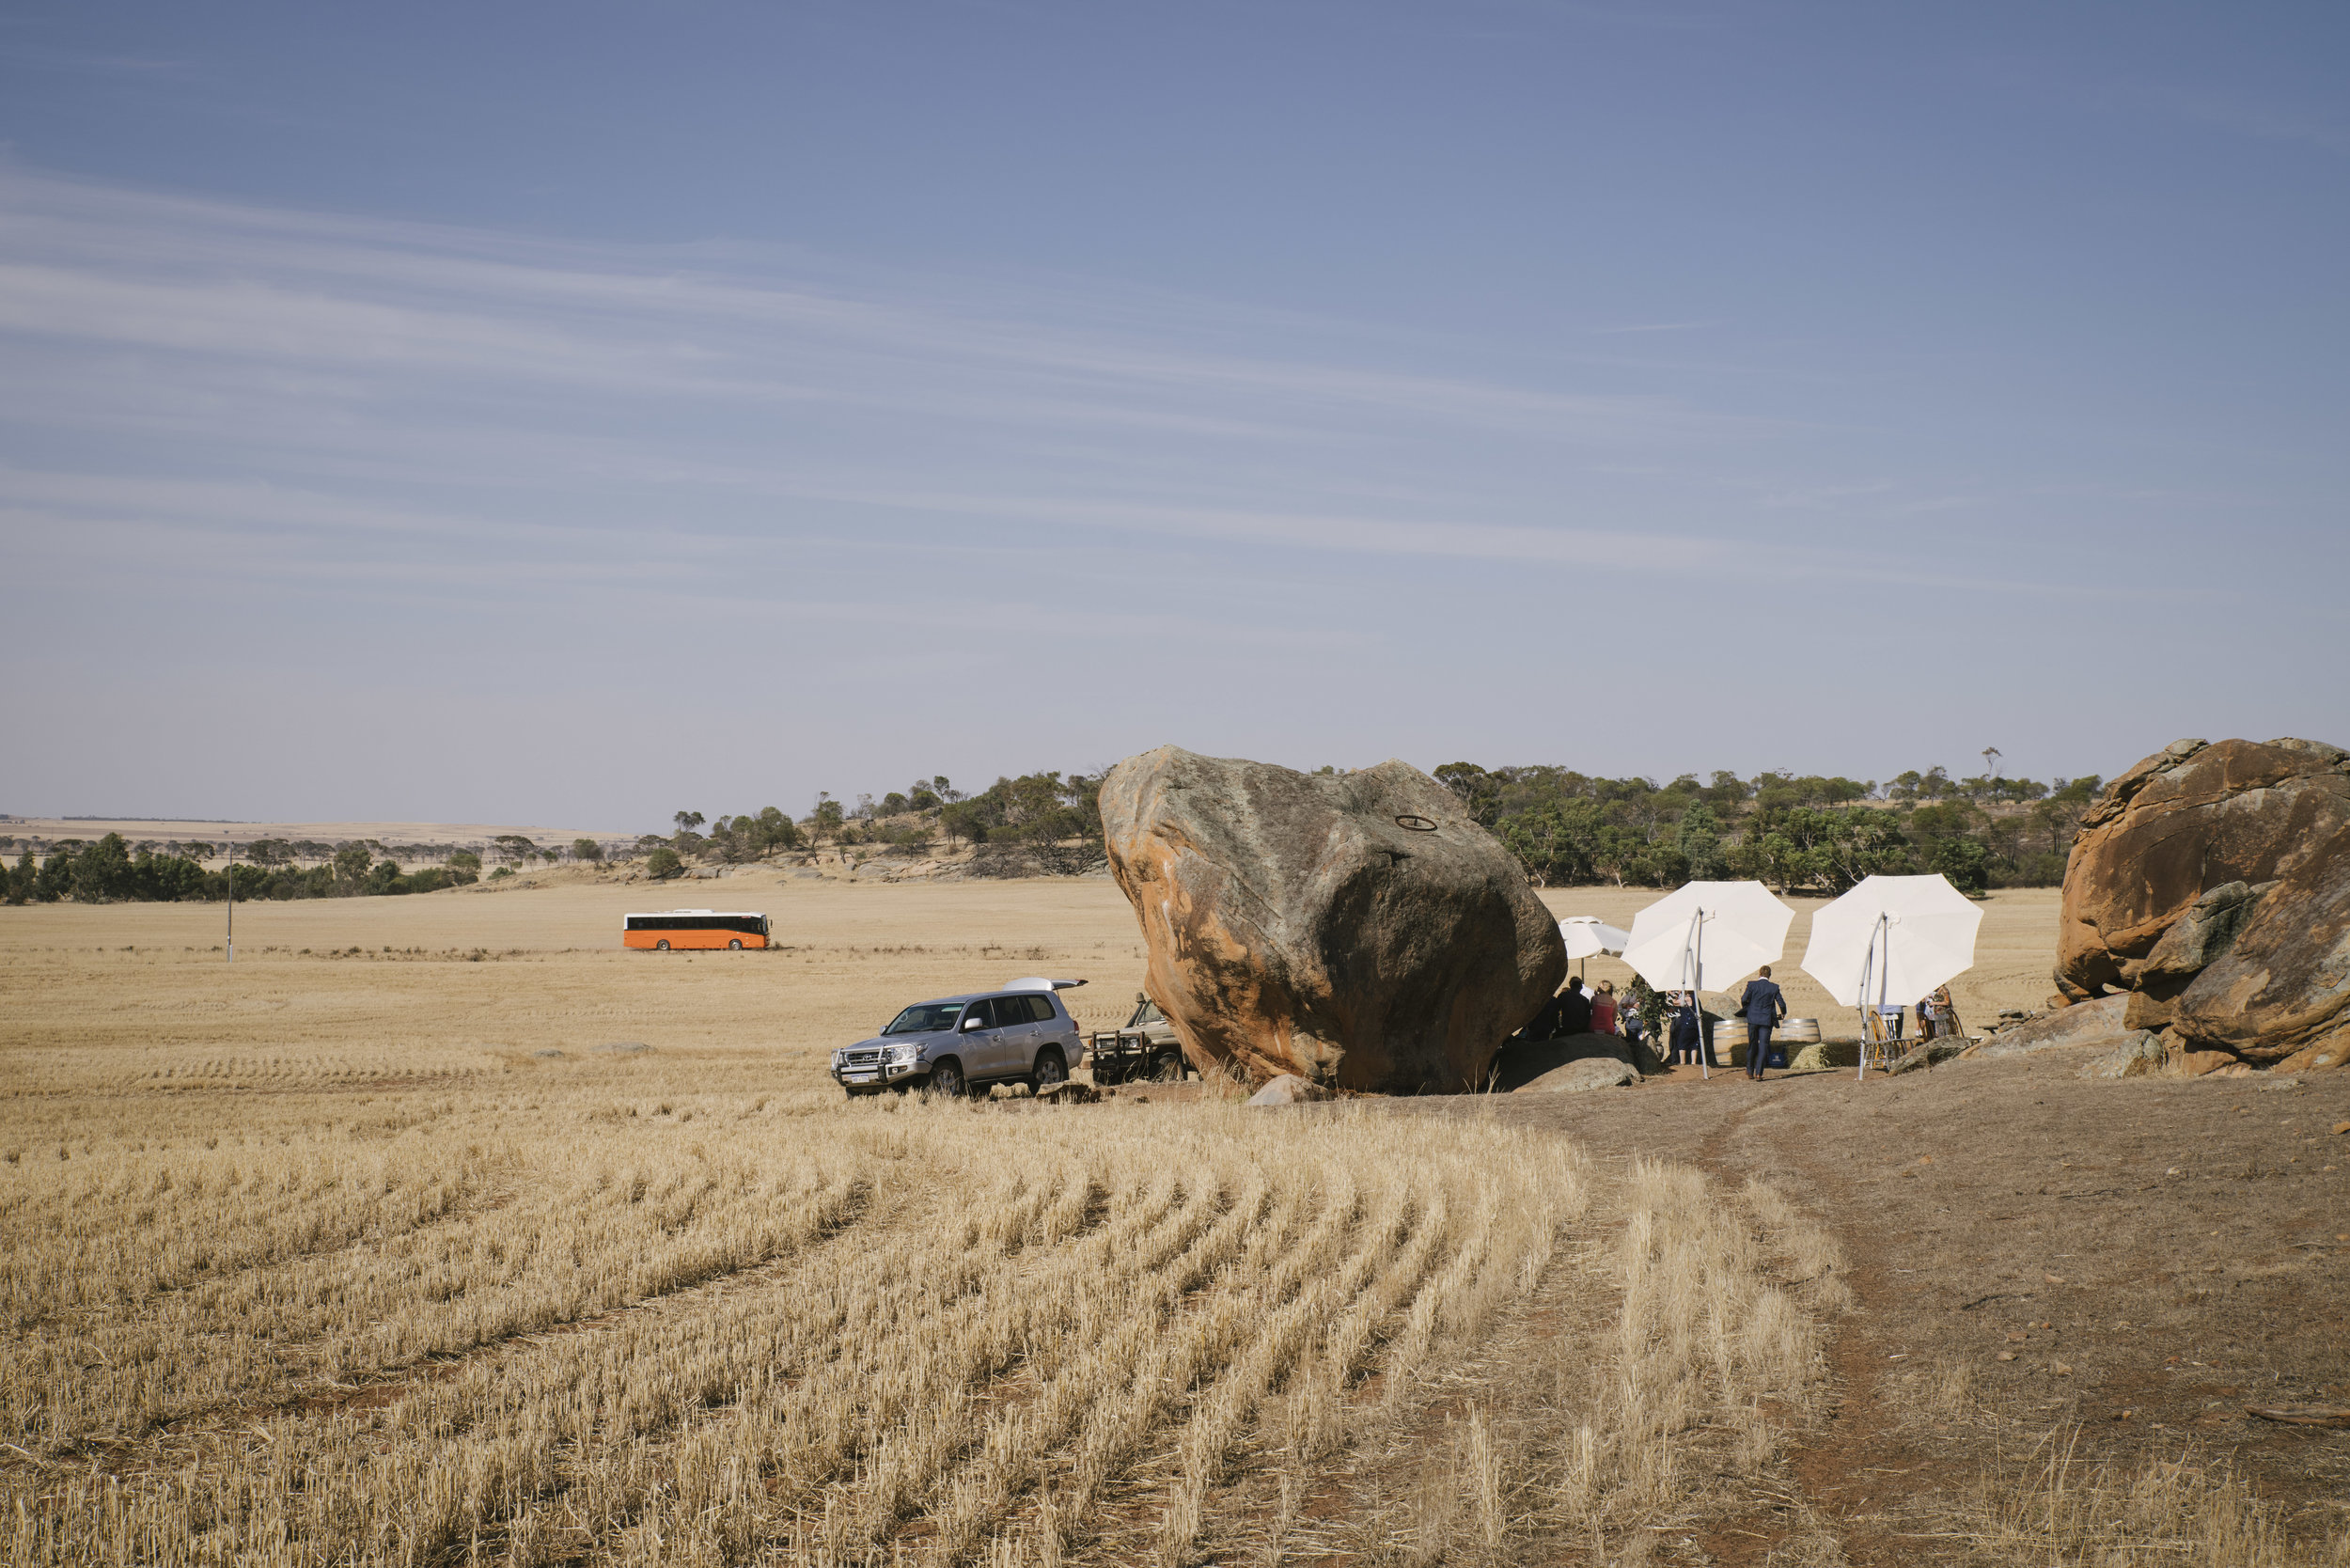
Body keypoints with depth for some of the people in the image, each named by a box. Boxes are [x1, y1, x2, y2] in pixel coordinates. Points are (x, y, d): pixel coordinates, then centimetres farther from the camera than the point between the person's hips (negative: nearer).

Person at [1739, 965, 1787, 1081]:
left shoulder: (1752, 985, -5)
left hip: (1753, 1019, 1)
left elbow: (1744, 999, -12)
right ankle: (1758, 1073, -8)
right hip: (1767, 1020, -1)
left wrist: (1745, 1008, 11)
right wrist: (1783, 1013, 19)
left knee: (1752, 1045, 14)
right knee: (1763, 1046, 1)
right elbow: (1781, 1003, -2)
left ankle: (1750, 1072, 24)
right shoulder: (1774, 988, -3)